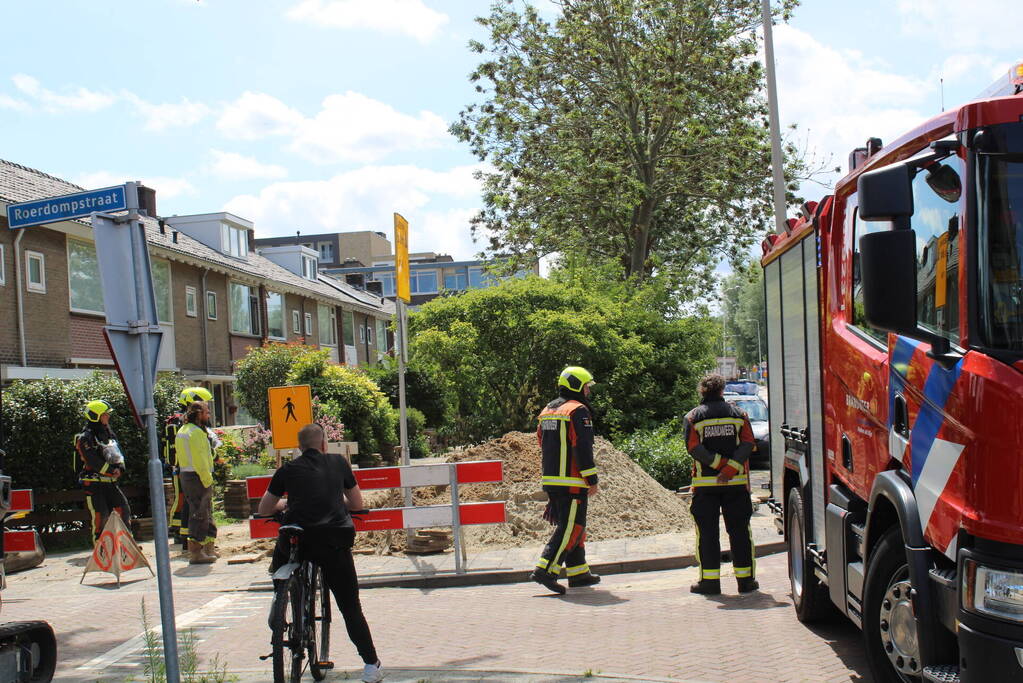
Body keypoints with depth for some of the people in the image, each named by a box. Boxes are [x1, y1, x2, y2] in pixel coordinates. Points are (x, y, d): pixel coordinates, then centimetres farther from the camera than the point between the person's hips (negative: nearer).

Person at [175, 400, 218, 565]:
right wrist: (207, 480, -19)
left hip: (186, 476, 10)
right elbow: (199, 460, -22)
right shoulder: (196, 432, -16)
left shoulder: (182, 431, 16)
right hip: (198, 477, -10)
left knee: (206, 514, 18)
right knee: (199, 515, -6)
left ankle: (208, 548, 26)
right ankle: (196, 553, -5)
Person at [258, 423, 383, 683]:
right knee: (351, 606, 8)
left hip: (297, 539, 0)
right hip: (335, 541, 0)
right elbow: (357, 504, 24)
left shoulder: (288, 470, 14)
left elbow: (263, 509, 22)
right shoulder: (338, 463, 15)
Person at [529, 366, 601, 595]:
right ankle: (545, 570, -13)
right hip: (572, 482, -9)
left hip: (551, 480, 9)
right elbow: (583, 448, -16)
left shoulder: (547, 411, 17)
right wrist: (592, 480, -12)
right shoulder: (578, 411, -10)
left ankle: (579, 573, 21)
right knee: (570, 528, -6)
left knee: (571, 525, 16)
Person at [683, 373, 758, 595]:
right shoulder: (738, 414, 7)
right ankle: (745, 579, 9)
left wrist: (720, 463, -9)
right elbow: (748, 444, -5)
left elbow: (694, 447, -10)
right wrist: (730, 469, -12)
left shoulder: (693, 417, 3)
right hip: (737, 482, 1)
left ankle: (710, 580, 3)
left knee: (707, 532, 3)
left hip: (705, 483, -1)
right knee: (739, 530, 7)